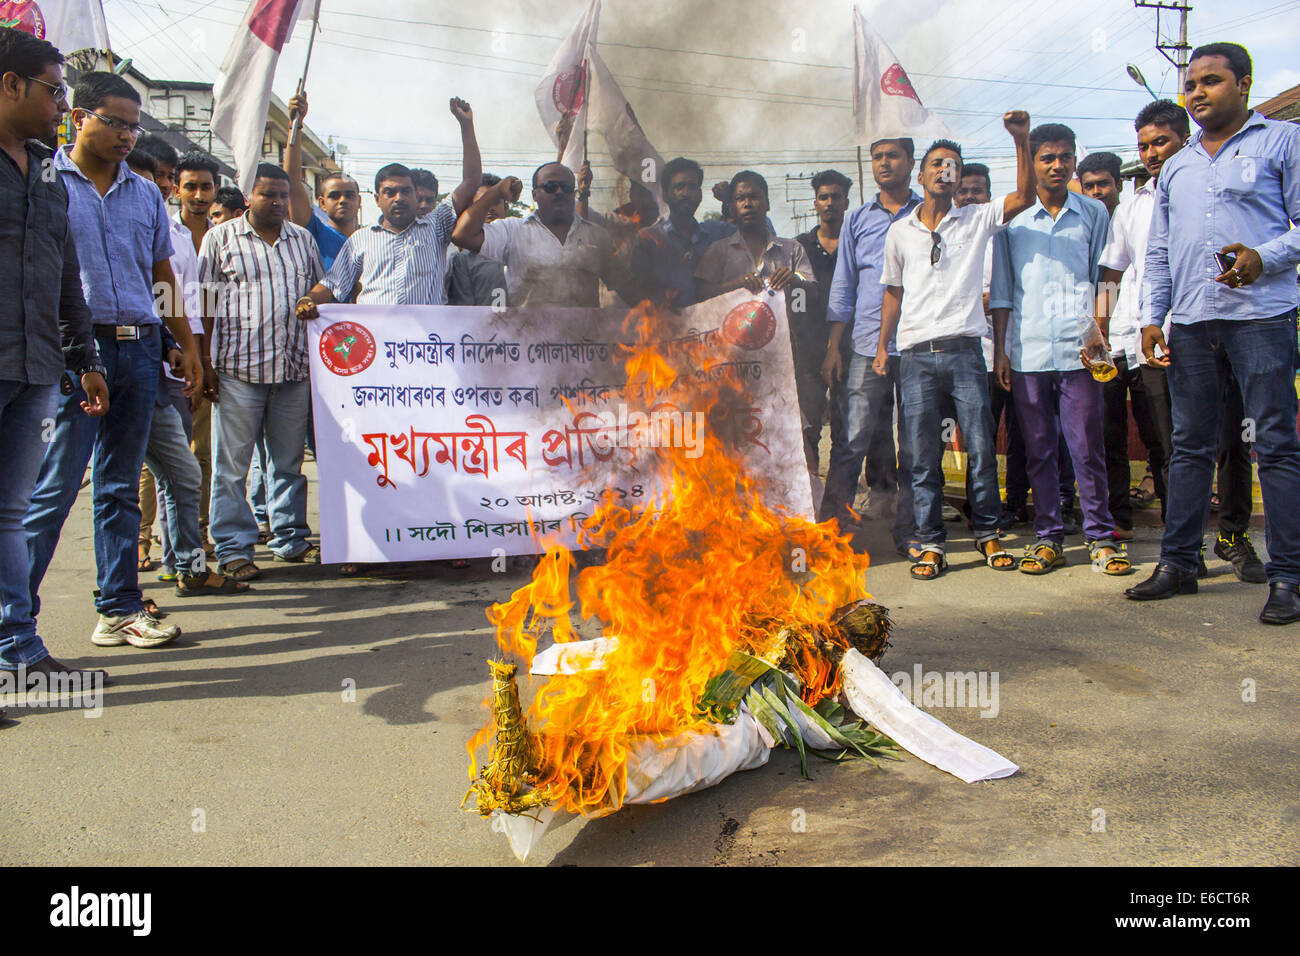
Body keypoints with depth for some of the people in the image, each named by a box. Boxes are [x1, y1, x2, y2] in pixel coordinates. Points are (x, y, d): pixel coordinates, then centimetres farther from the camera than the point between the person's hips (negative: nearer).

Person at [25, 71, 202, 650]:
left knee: (121, 488, 9)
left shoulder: (146, 194, 18)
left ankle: (119, 608, 15)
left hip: (138, 351, 5)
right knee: (52, 488, -6)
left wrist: (188, 345, 18)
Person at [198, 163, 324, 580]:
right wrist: (204, 362, -3)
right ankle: (233, 549, 7)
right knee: (232, 463, 0)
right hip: (238, 369, -3)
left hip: (294, 368, 3)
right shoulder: (220, 238, 5)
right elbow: (204, 303, 3)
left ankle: (290, 539, 20)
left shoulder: (303, 239, 15)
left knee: (289, 461, 10)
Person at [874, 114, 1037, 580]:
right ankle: (931, 544, 9)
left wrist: (1021, 140, -12)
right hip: (916, 355, 1)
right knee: (923, 457, 1)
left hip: (964, 350, -1)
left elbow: (1024, 197, -4)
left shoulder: (977, 220, 10)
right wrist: (882, 346, 11)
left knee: (981, 447, 0)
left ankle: (988, 533, 15)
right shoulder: (900, 231, 14)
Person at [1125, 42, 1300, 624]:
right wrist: (1151, 317, 10)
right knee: (1190, 445, 7)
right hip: (1191, 321, 5)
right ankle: (1178, 562, 13)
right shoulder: (1176, 168, 22)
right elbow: (1158, 252, 21)